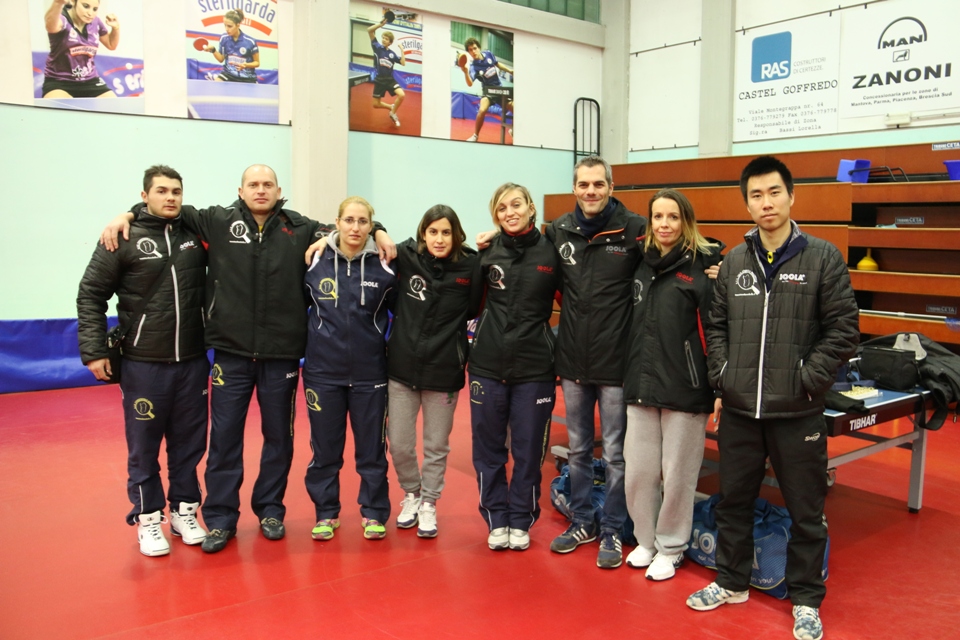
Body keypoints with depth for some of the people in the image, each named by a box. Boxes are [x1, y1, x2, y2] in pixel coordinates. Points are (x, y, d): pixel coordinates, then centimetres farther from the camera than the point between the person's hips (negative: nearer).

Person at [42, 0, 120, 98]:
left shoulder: (95, 22, -1)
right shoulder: (62, 20, -18)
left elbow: (111, 45, 17)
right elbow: (50, 23, -45)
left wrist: (116, 28, -4)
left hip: (89, 82, 5)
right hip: (58, 82, -5)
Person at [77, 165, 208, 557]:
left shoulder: (196, 233, 4)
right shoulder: (125, 238, -5)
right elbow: (91, 295, -3)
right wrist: (94, 351, -7)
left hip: (192, 362, 3)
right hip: (144, 364, -3)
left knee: (190, 442, 11)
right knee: (144, 445, 7)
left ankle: (184, 511, 27)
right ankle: (148, 519, 22)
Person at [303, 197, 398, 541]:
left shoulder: (384, 266, -3)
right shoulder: (315, 262, -1)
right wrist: (309, 343, 5)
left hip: (369, 372, 0)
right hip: (323, 371, 1)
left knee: (372, 447, 9)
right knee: (325, 448, 10)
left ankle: (374, 513, 24)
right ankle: (326, 513, 26)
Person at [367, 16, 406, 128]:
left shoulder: (392, 53, 2)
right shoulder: (377, 47, -2)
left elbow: (403, 63, -3)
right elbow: (369, 30, -8)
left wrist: (402, 50, -7)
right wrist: (381, 24, -18)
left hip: (390, 79, 0)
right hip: (379, 80, 0)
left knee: (402, 95, -23)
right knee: (376, 104, 3)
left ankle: (393, 113, 1)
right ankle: (392, 107, 33)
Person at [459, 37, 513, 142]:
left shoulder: (488, 54, -8)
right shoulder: (473, 66, -21)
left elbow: (498, 64, 13)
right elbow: (470, 84, -37)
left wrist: (510, 71, 13)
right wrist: (465, 72, -52)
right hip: (488, 90, -4)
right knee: (482, 110, -32)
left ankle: (513, 130, 25)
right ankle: (475, 135, -11)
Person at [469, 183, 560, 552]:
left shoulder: (551, 253, -3)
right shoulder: (487, 252, 0)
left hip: (534, 368, -1)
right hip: (488, 365, 2)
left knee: (528, 449, 8)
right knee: (488, 447, 9)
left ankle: (521, 520, 26)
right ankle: (496, 519, 26)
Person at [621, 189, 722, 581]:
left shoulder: (704, 265, -8)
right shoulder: (643, 264, 10)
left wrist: (718, 386, -14)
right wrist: (629, 374, 12)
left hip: (684, 387, -5)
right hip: (641, 384, 5)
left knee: (677, 475, 6)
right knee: (637, 471, 10)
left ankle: (671, 547, 25)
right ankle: (645, 540, 30)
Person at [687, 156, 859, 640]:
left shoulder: (823, 258, -4)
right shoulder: (733, 261, 7)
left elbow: (843, 329, -5)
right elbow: (716, 325, 12)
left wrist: (808, 379, -11)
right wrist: (721, 375, 2)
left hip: (797, 411, -3)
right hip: (739, 409, 4)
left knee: (806, 510, 9)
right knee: (733, 499, 16)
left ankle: (806, 599, 27)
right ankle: (732, 581, 34)